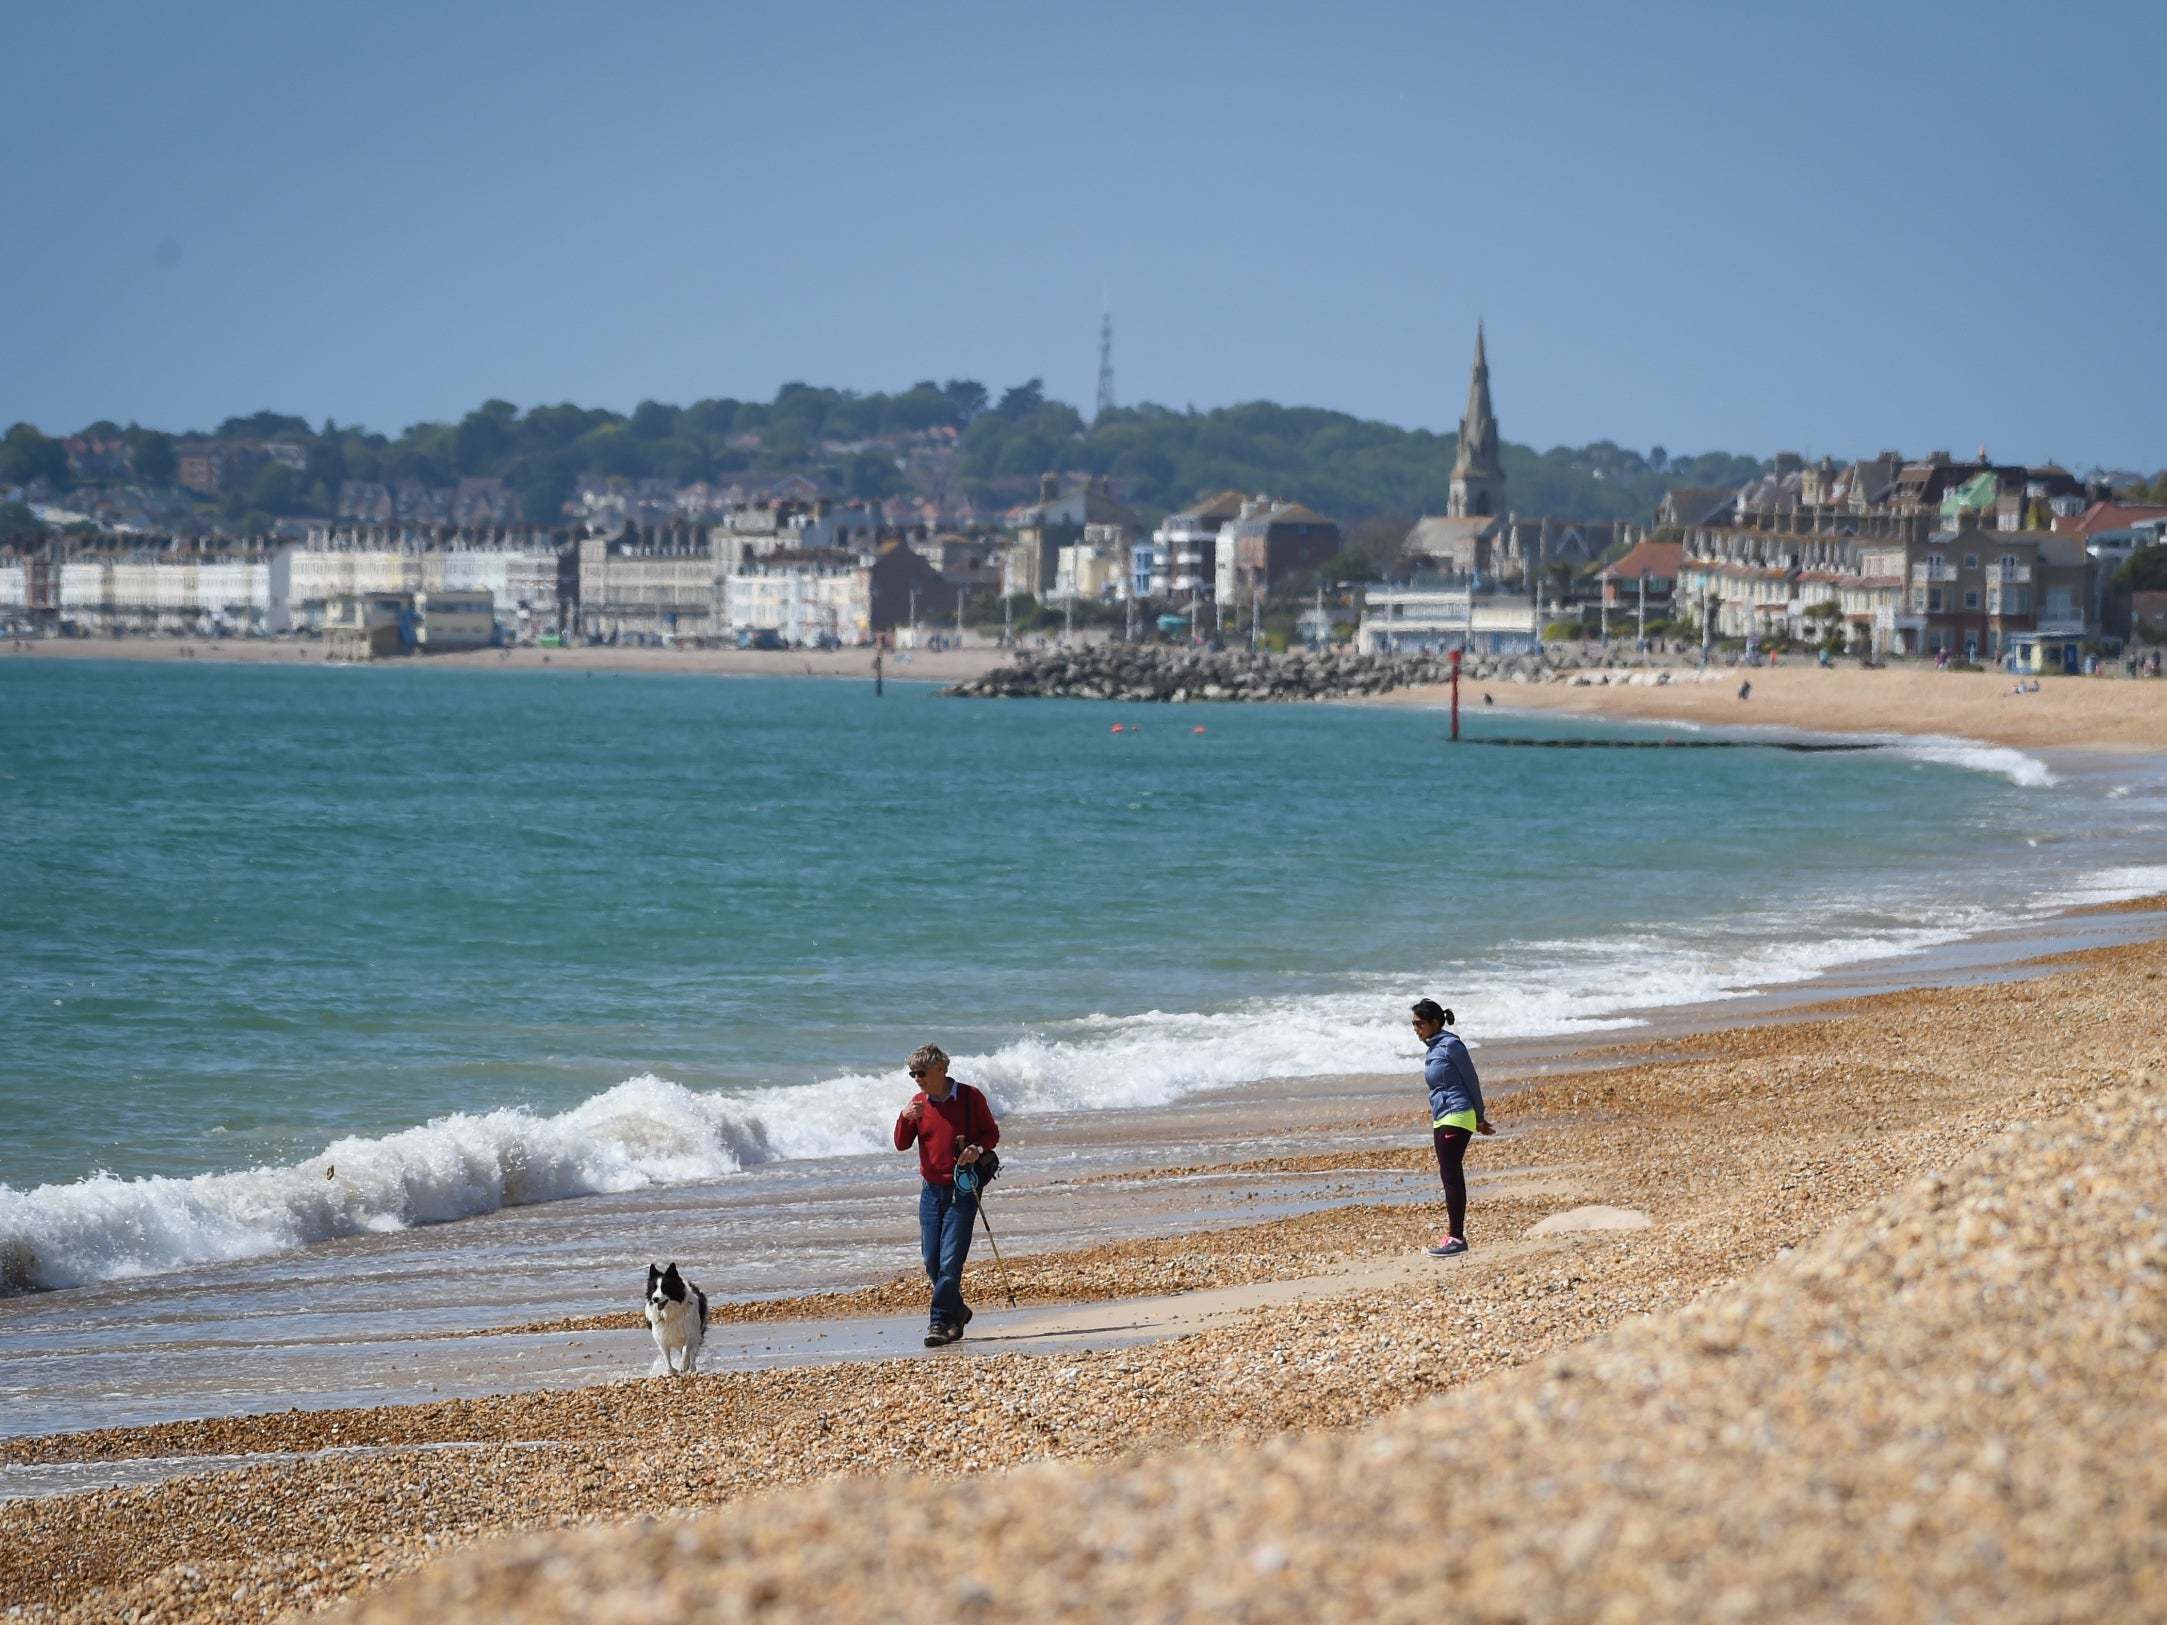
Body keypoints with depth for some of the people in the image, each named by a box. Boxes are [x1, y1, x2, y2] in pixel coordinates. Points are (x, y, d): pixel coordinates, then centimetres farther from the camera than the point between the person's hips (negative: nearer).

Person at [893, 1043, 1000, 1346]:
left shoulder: (970, 1097, -5)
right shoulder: (918, 1103, 6)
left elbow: (992, 1133, 4)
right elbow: (902, 1144, 4)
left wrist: (979, 1148, -17)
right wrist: (905, 1118, -14)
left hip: (962, 1189, -5)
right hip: (931, 1191, 5)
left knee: (950, 1261, -12)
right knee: (932, 1263, 6)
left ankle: (940, 1321, -10)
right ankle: (957, 1311, 26)